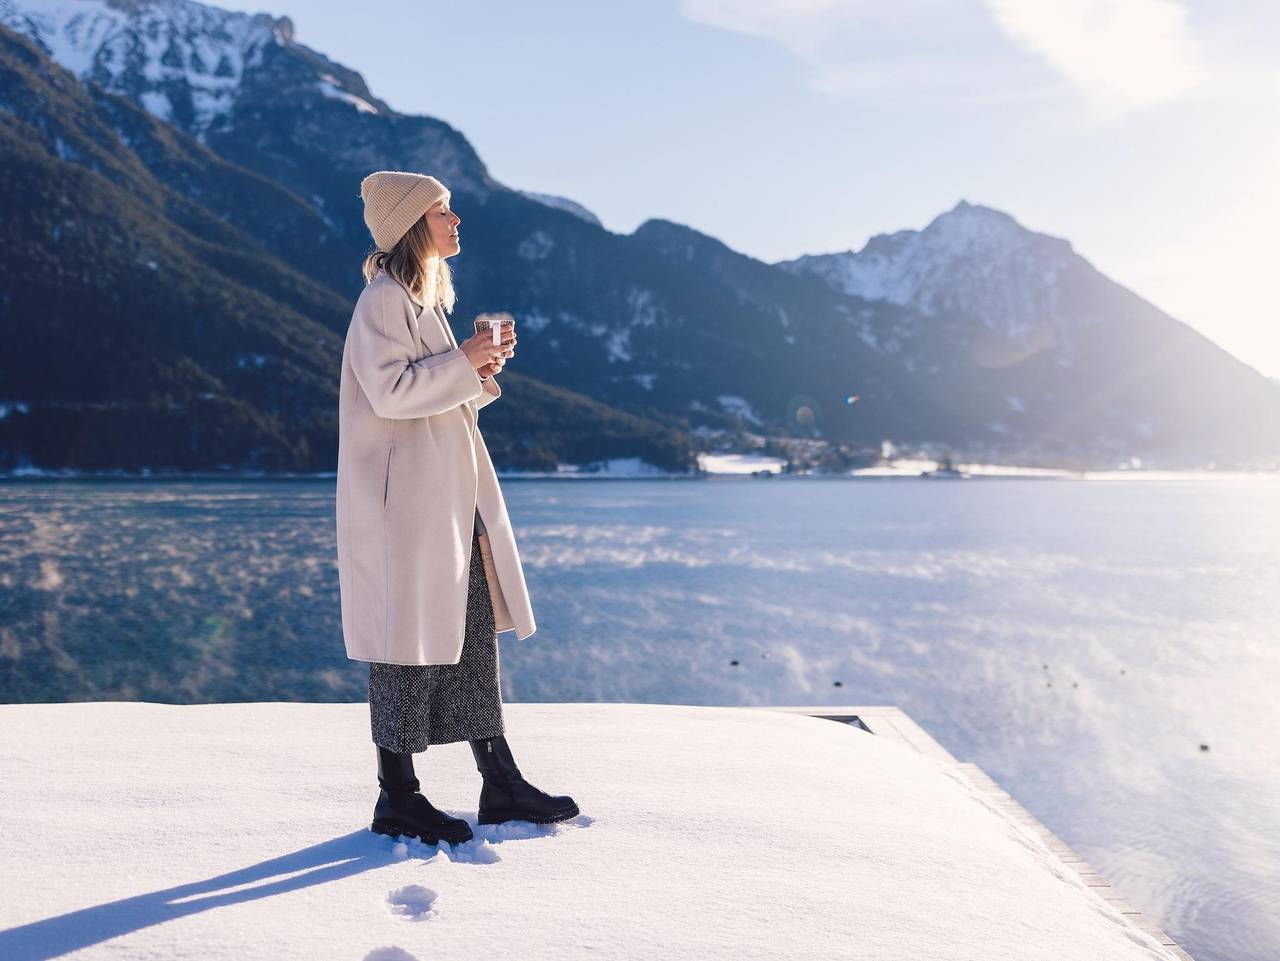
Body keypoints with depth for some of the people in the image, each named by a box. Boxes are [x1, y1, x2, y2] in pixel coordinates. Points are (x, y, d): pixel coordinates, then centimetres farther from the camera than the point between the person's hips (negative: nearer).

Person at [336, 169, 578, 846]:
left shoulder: (424, 300, 20)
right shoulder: (384, 298, -10)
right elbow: (390, 391, -20)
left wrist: (483, 369, 7)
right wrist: (462, 363, -13)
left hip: (451, 498, 10)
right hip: (406, 500, -10)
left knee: (474, 632, 10)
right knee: (407, 641, -3)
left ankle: (500, 784, 17)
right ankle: (397, 797, 8)